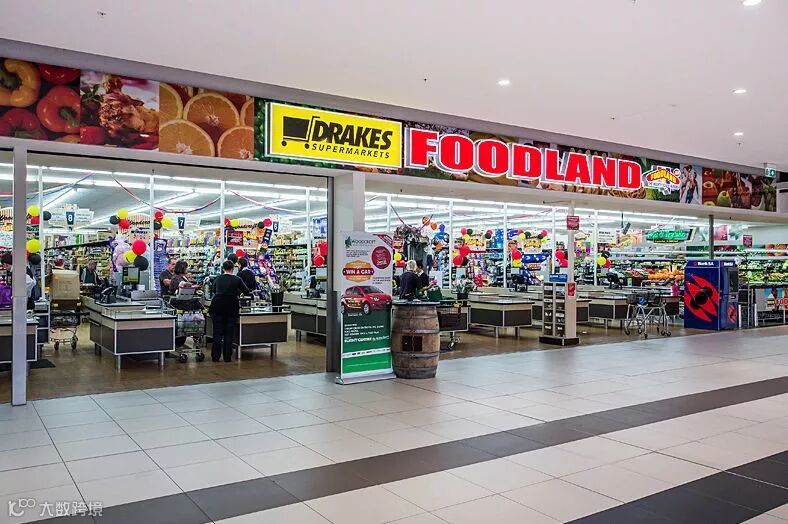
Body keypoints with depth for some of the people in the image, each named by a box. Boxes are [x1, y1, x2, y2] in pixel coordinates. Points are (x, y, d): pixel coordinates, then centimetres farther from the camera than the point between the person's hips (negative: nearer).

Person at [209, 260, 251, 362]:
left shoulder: (218, 279, 5)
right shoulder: (237, 279, -2)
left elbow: (213, 291, 22)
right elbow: (246, 292, 8)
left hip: (218, 306, 2)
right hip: (231, 306, -2)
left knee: (217, 332, 7)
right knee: (229, 332, 5)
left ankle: (215, 356, 8)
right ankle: (227, 357, 7)